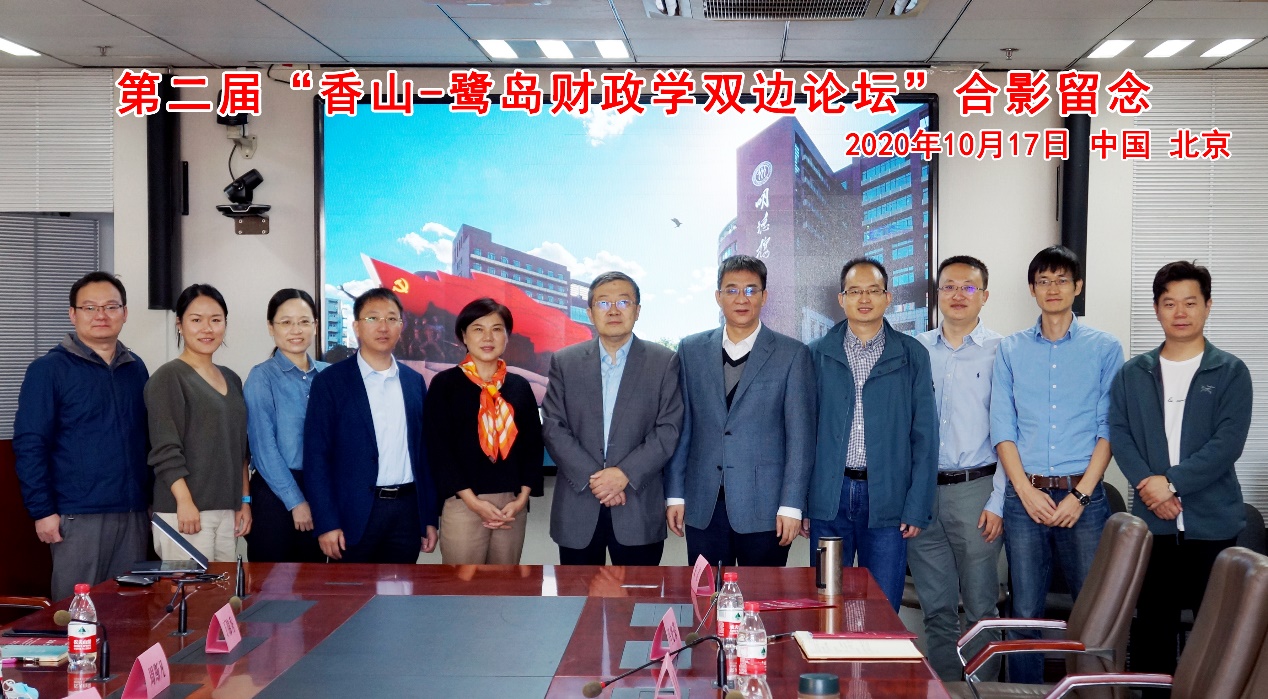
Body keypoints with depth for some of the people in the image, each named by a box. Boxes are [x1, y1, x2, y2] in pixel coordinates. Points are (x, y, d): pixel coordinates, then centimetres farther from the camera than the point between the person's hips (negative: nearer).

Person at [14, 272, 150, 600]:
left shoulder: (136, 369, 13)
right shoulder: (49, 369, -3)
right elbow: (29, 446, -7)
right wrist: (42, 511, -12)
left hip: (133, 515, 5)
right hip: (78, 517, -5)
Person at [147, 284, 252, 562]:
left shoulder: (231, 380, 16)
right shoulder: (168, 377, -4)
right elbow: (165, 450, -11)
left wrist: (244, 500, 14)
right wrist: (185, 502, -17)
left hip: (227, 511, 6)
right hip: (185, 511, -6)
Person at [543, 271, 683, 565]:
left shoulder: (664, 362, 3)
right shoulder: (565, 362, 7)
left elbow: (668, 429, -3)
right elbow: (553, 428, 0)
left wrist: (625, 474, -15)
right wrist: (592, 477, -12)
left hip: (639, 510, -1)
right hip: (577, 511, 1)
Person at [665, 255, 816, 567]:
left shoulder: (792, 355, 0)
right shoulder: (691, 350, 9)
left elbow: (800, 436, -3)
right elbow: (681, 427, 9)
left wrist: (791, 506, -8)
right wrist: (675, 494, 4)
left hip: (763, 506, -2)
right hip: (703, 506, 2)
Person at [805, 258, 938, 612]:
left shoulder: (912, 355, 5)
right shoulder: (818, 354, 7)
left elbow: (924, 435, 3)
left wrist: (917, 506, -4)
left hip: (887, 500, -1)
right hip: (829, 497, 1)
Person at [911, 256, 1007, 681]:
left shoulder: (1000, 352, -1)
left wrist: (997, 501, -9)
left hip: (975, 490, -3)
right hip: (922, 490, 3)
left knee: (981, 607, 4)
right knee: (937, 608, 10)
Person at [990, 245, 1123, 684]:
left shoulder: (1104, 349, 5)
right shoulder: (1011, 350, 9)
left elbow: (1109, 429, 0)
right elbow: (1002, 428, 5)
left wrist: (1080, 495, -9)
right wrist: (1026, 491, -6)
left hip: (1083, 495, -1)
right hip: (1025, 495, 1)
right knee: (1025, 613, 5)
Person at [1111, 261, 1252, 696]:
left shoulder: (1230, 373, 1)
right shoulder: (1133, 374, 9)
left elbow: (1228, 442, -9)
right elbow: (1119, 434, 1)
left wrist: (1173, 482, -17)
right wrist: (1147, 484, -15)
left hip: (1212, 522, -2)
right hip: (1151, 520, 2)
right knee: (1151, 623, 8)